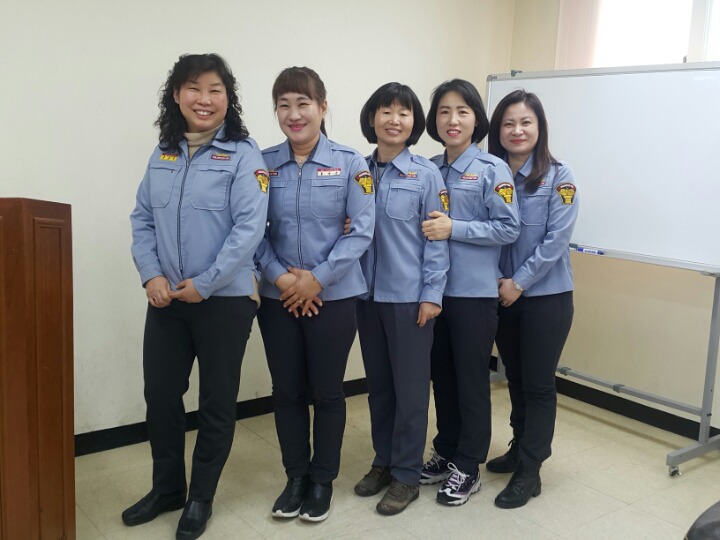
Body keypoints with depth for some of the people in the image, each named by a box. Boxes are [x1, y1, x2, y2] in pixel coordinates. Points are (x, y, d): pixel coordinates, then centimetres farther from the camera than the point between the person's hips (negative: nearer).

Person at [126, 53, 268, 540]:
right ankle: (166, 488, 34)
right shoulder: (163, 154, 9)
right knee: (160, 394, 13)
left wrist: (204, 284, -17)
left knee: (217, 401, 9)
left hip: (225, 300, -5)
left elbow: (250, 227, -16)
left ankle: (201, 498, 28)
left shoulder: (243, 154, -8)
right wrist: (151, 275, -7)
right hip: (166, 299, 5)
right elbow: (143, 218, 9)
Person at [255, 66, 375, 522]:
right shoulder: (263, 164, 2)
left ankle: (323, 480, 26)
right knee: (287, 391, 10)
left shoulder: (350, 164, -4)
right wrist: (280, 276, -14)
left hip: (334, 297, -2)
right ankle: (296, 477, 29)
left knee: (327, 391, 8)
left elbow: (361, 231, -8)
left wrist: (317, 279, -15)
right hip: (278, 297, 2)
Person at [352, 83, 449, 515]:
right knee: (378, 383, 14)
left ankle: (407, 475, 17)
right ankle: (383, 461, 30)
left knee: (410, 387, 4)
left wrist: (432, 294, -11)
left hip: (410, 296, -4)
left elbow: (436, 238, -6)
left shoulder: (426, 174, -5)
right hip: (368, 294, 4)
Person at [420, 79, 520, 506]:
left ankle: (468, 467, 19)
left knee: (472, 379, 5)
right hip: (435, 288, 5)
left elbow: (509, 228, -11)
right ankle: (446, 452, 32)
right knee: (442, 375, 15)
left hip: (475, 291, -5)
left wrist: (454, 229, -19)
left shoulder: (492, 169, -7)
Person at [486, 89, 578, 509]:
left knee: (538, 384, 4)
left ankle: (529, 471, 14)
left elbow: (556, 240, -13)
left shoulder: (558, 177, -7)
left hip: (546, 297, -4)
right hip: (502, 296, 4)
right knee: (515, 378, 16)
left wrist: (519, 282, -16)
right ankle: (521, 448, 34)